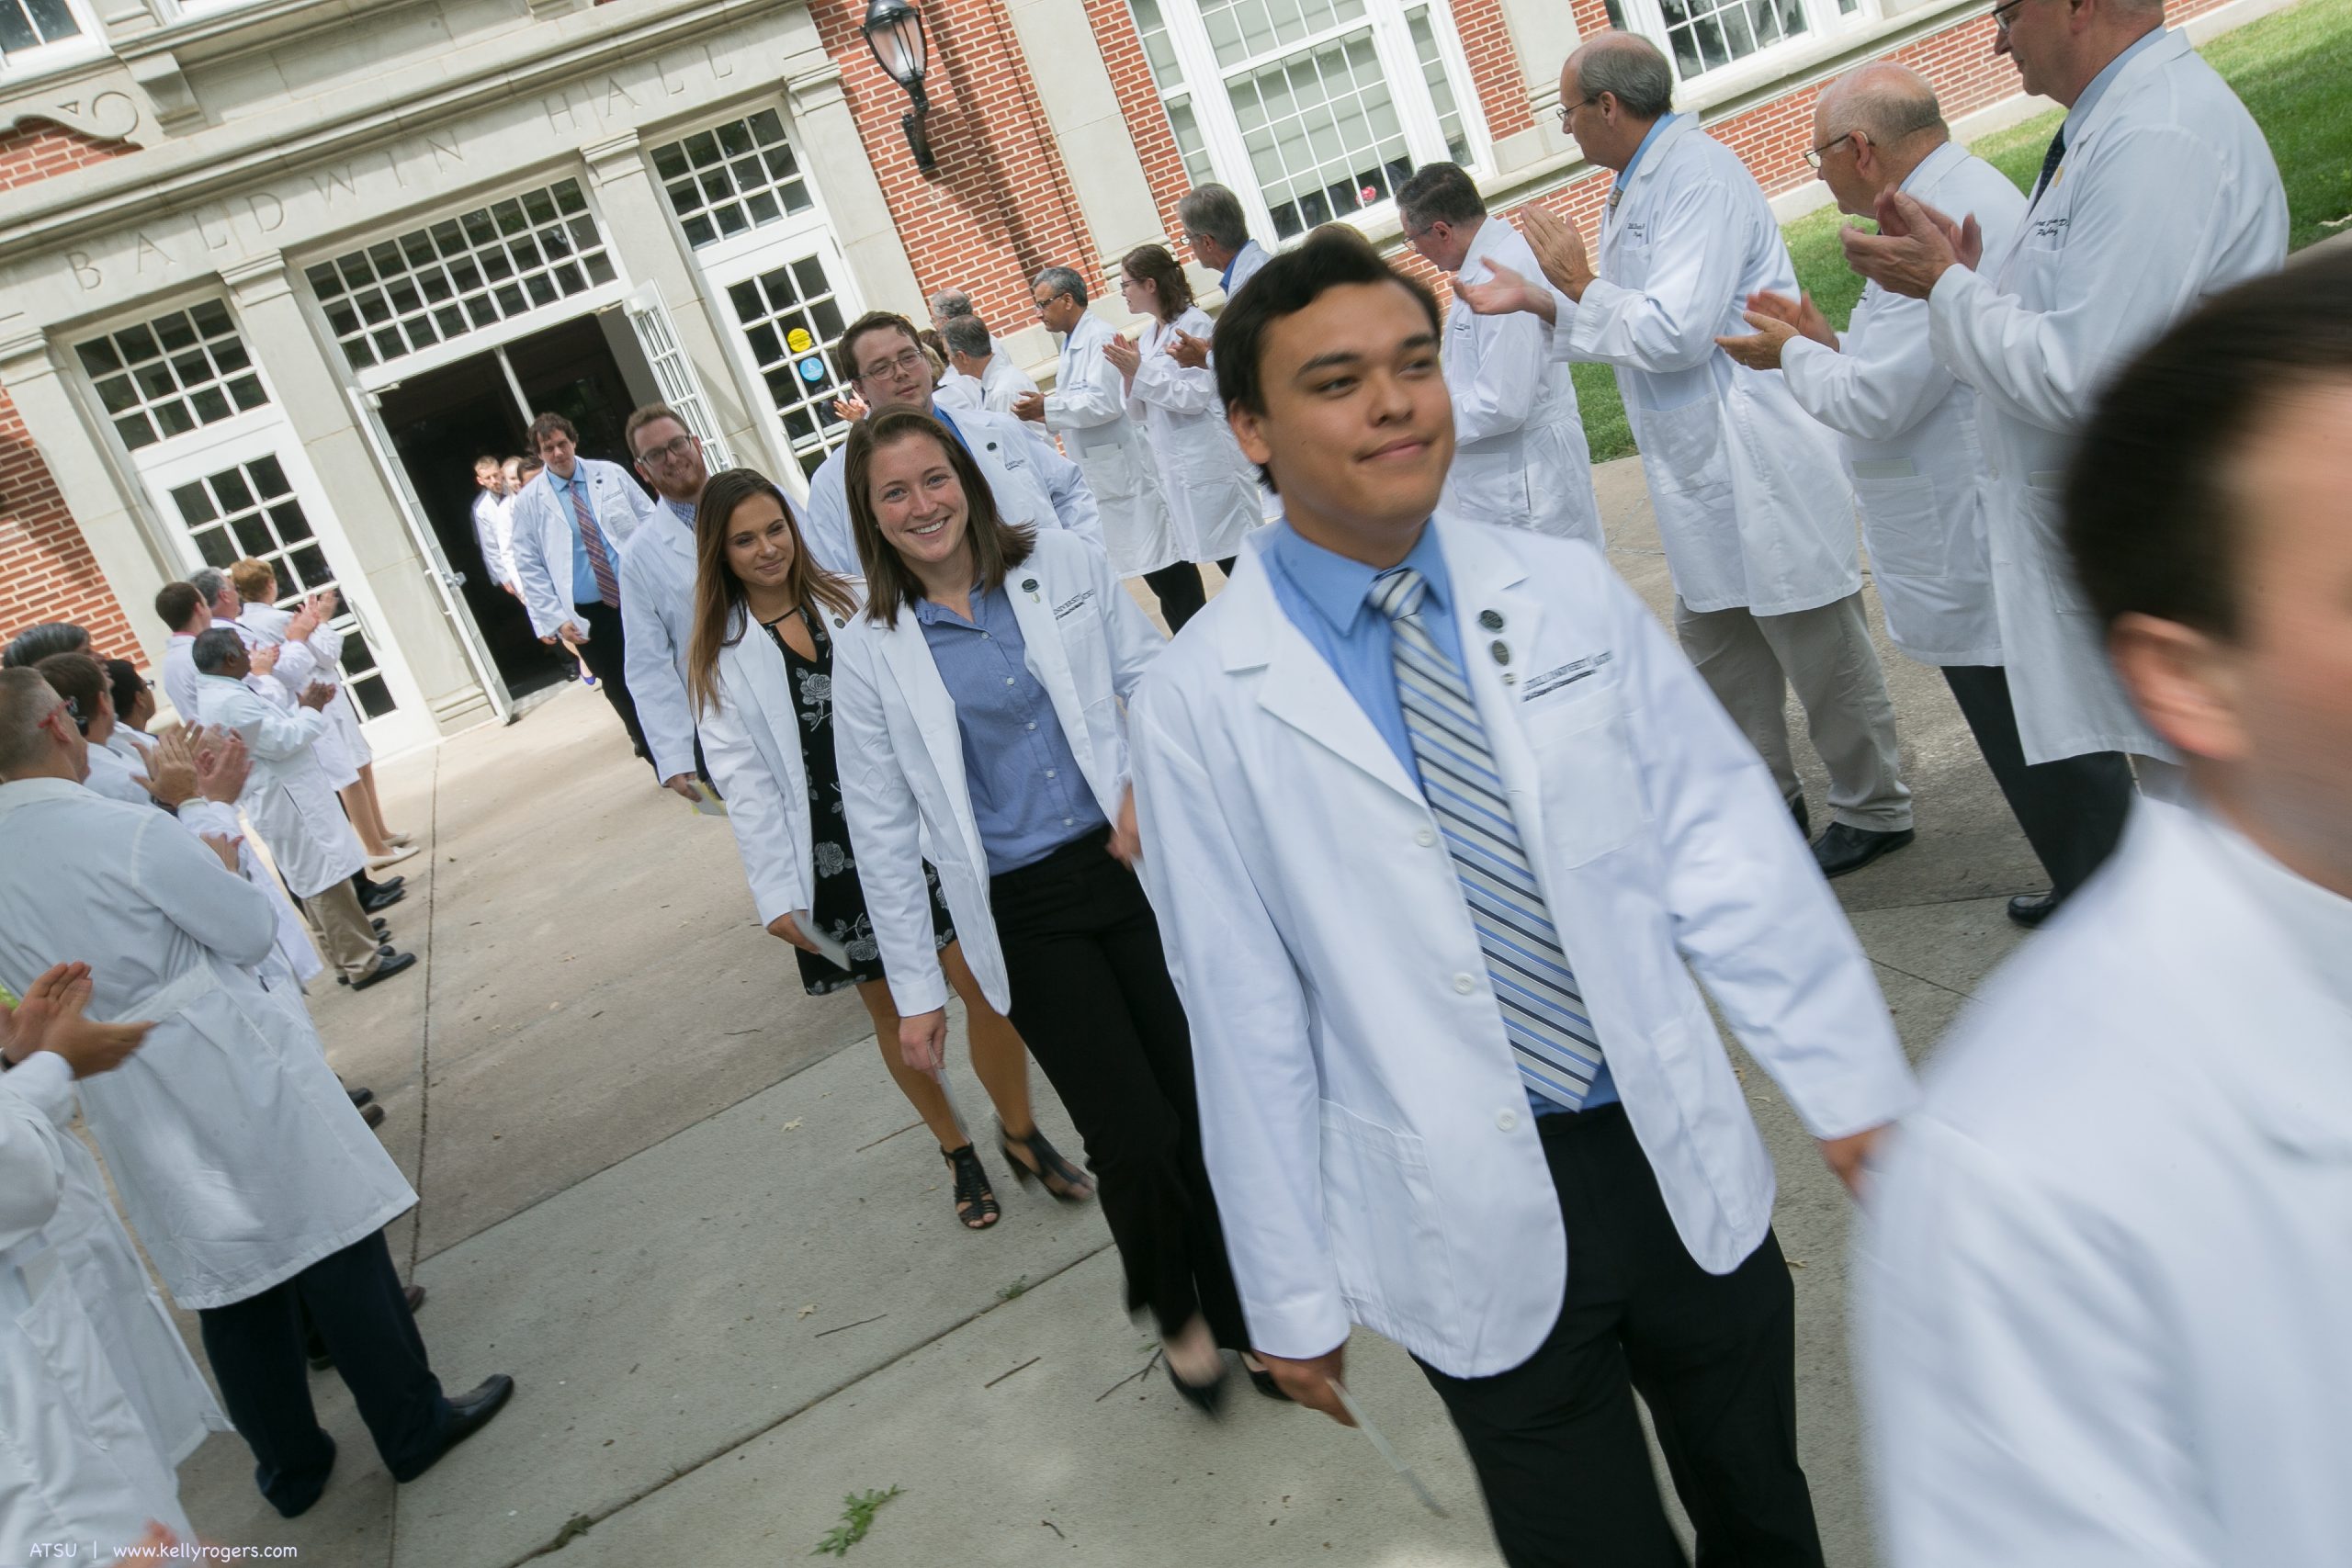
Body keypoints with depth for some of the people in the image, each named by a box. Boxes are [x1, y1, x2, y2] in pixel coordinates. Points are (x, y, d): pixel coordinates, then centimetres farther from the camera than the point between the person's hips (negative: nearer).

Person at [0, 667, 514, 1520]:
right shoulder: (128, 832, -20)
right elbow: (252, 932, -11)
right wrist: (220, 863, 7)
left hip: (129, 1115, 6)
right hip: (230, 1077, -6)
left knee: (228, 1285, 18)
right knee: (335, 1249, 8)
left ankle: (288, 1463, 31)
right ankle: (414, 1426, 19)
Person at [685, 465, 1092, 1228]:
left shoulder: (850, 602, 6)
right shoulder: (720, 657, 0)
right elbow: (744, 781, -4)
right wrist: (776, 893, -9)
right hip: (829, 853, -1)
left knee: (983, 981, -5)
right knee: (889, 1004, 10)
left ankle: (1021, 1134, 17)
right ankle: (957, 1150, 31)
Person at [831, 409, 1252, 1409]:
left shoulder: (1062, 566, 3)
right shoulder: (870, 651, -1)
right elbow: (884, 828, 1)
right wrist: (915, 987, 2)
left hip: (1137, 863, 2)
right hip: (1023, 913, -1)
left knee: (1202, 1101, 5)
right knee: (1134, 1136, -6)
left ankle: (1239, 1310, 30)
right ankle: (1173, 1310, 26)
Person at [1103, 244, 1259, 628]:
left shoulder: (1194, 324, -7)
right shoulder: (1146, 337, 13)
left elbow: (1195, 395, -15)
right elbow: (1139, 412, 14)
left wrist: (1140, 371, -15)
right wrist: (1128, 374, -3)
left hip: (1209, 463, -7)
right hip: (1171, 468, 7)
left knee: (1236, 557, -2)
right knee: (1175, 569, 6)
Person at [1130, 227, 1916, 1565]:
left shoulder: (1568, 591, -2)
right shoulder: (1206, 705, -11)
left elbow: (1720, 833, -1)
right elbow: (1247, 1015, -8)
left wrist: (1851, 1080, -2)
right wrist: (1293, 1293, -2)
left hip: (1685, 1164, 3)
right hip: (1477, 1232, -3)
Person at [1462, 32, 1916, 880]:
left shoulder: (1700, 175, -17)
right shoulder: (1636, 190, 13)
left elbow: (1675, 332, -25)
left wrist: (1579, 283, -13)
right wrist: (1539, 301, 9)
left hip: (1760, 464, -10)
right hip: (1705, 470, 10)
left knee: (1818, 651, 3)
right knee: (1713, 643, 17)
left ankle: (1873, 811, 19)